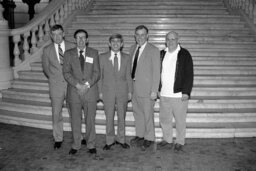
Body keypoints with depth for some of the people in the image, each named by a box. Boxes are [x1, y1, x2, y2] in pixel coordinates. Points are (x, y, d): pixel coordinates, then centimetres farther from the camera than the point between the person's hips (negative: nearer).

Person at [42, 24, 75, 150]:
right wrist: (53, 79, 13)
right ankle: (58, 139, 18)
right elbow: (46, 68, 14)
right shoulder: (47, 50, 2)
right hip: (56, 85, 1)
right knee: (56, 113, 5)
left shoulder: (72, 47, -2)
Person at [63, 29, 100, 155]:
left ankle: (91, 145, 18)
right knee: (75, 120, 6)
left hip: (90, 91, 0)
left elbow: (96, 72, 2)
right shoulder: (68, 54, 8)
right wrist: (77, 84, -13)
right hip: (74, 91, 0)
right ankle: (75, 145, 20)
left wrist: (87, 85, -12)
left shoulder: (94, 53, 8)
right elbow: (66, 73, 1)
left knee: (90, 120, 5)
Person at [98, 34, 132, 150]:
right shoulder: (103, 57, 1)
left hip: (122, 91, 1)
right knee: (109, 117, 5)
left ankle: (121, 140, 24)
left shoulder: (126, 58, 5)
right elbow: (99, 75, 2)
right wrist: (100, 91, -2)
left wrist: (130, 91, 3)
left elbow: (128, 76, 6)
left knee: (122, 117, 9)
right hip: (108, 91, -1)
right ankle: (109, 141, 19)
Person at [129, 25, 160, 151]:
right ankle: (139, 136, 33)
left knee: (147, 114, 4)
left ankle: (149, 139, 21)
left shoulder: (153, 50, -9)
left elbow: (156, 72, -11)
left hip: (146, 89, -6)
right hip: (134, 87, 6)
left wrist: (154, 91, -15)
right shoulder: (133, 49, 11)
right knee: (137, 113, 16)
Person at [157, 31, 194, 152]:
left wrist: (186, 92, -13)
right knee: (164, 119, 13)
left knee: (180, 120, 6)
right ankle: (167, 141, 29)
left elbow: (189, 75, -7)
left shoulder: (184, 54, -3)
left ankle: (180, 142, 22)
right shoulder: (161, 54, 11)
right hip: (164, 94, 5)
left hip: (179, 94, -5)